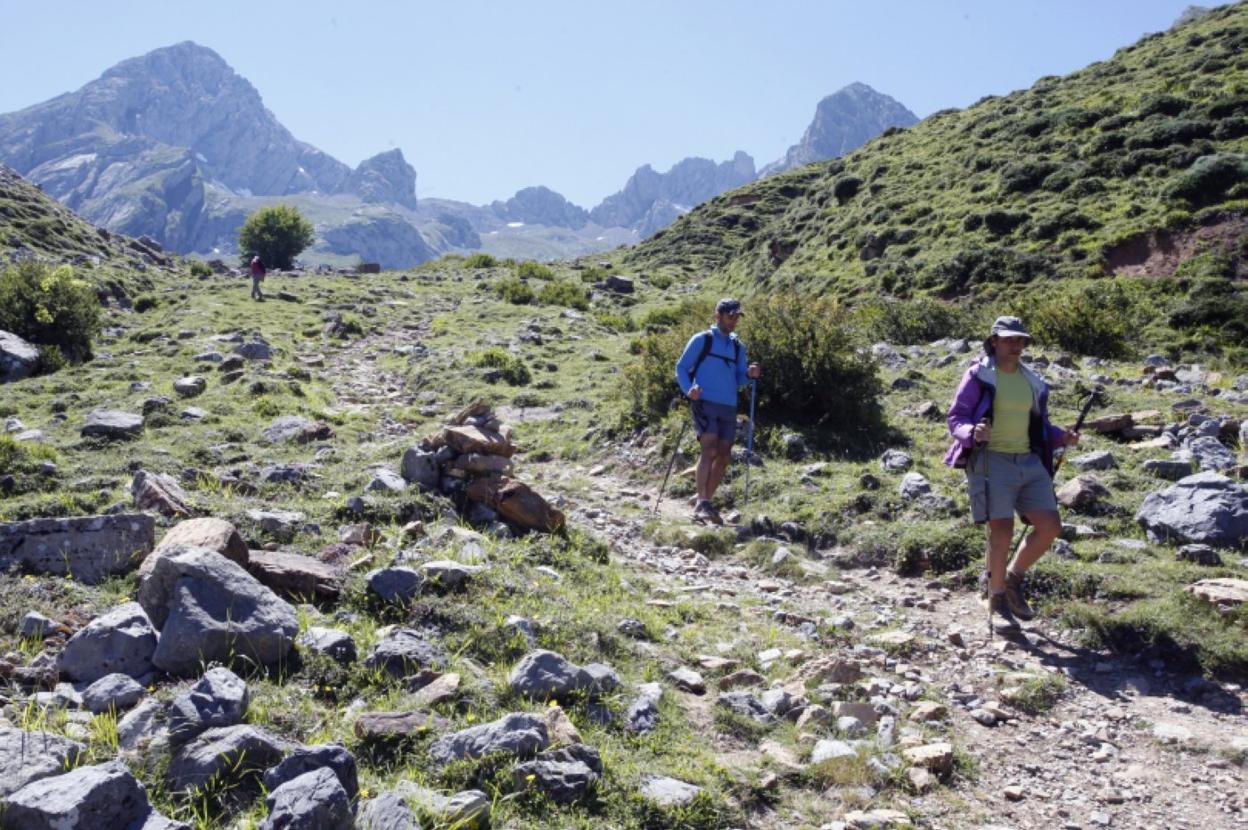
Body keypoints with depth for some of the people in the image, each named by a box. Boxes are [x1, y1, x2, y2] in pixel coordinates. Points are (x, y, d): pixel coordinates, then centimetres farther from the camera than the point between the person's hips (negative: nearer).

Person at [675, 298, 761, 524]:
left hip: (729, 408, 6)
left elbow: (738, 378, 19)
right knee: (709, 449, -20)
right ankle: (701, 504, -23)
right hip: (705, 404, -6)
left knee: (724, 456, 3)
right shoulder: (701, 340, 4)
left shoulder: (738, 347, 20)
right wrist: (688, 390, -14)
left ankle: (706, 503, 13)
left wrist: (750, 374, -4)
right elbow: (681, 368, 3)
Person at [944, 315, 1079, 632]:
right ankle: (997, 602, 7)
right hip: (991, 460, -6)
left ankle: (1012, 579, 20)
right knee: (1002, 530, -10)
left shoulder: (1032, 380, 15)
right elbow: (956, 418, -5)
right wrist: (973, 433, -26)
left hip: (1029, 461, 6)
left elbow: (1040, 424, 23)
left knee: (1050, 526, -2)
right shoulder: (978, 376, -3)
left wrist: (1062, 438, 4)